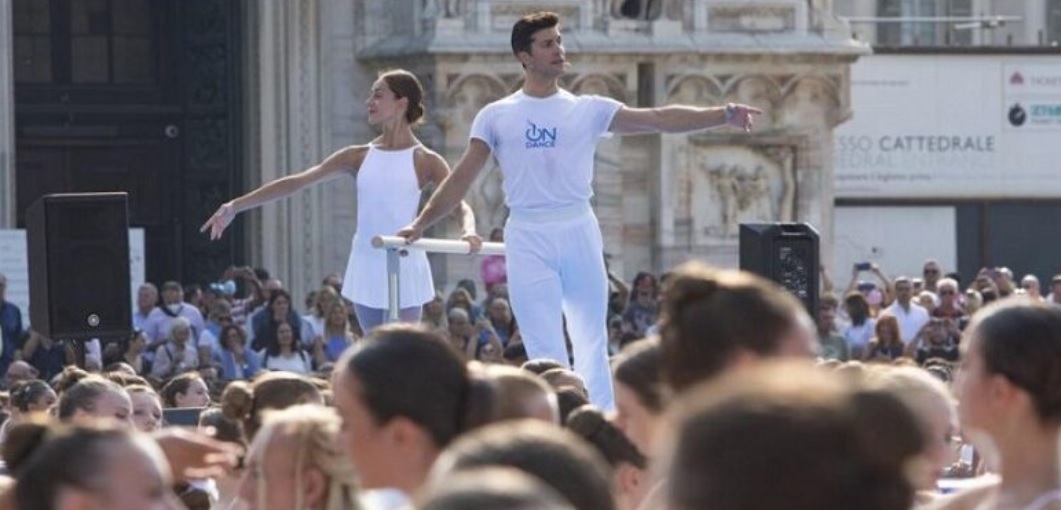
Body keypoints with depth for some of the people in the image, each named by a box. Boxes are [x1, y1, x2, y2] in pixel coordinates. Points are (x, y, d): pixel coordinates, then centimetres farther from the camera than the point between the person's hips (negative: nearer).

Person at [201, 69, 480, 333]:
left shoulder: (425, 161, -3)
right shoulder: (360, 157, 8)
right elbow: (296, 182, 5)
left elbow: (460, 205, -11)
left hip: (404, 269, -4)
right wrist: (235, 206, 1)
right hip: (366, 269, 4)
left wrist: (468, 232, -37)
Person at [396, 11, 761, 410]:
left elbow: (658, 119, 0)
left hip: (578, 231, 1)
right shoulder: (496, 116, 6)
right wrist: (421, 223, 2)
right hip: (528, 237, -1)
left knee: (592, 343, 7)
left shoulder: (588, 110, 6)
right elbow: (462, 179, 8)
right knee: (545, 352, -3)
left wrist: (723, 116, -9)